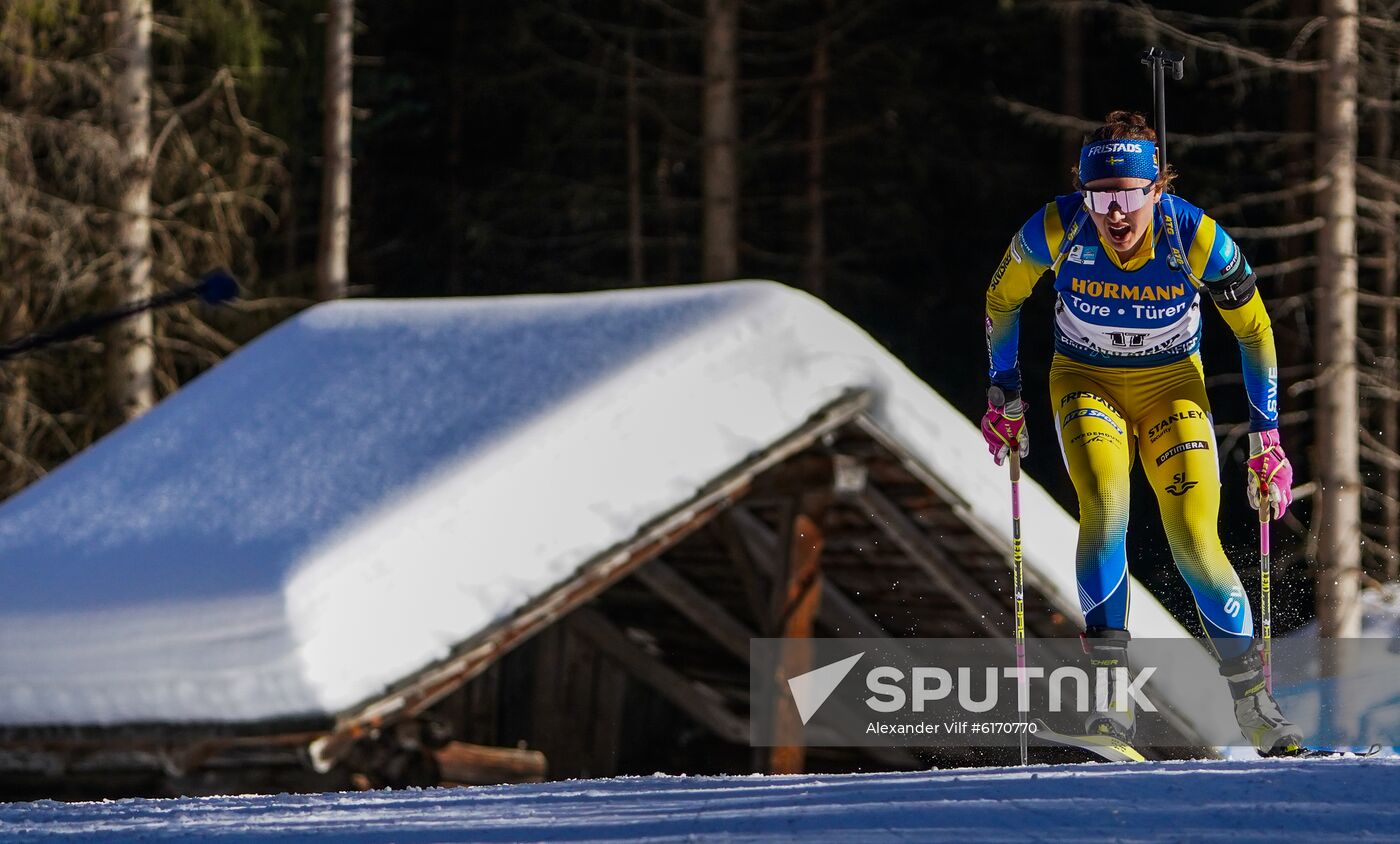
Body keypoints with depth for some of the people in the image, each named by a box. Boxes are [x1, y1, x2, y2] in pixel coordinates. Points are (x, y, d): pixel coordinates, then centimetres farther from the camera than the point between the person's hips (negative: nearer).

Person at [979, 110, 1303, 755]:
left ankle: (1254, 704, 3)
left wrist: (1266, 437, -7)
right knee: (1106, 510, -26)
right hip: (1087, 383, 0)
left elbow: (1254, 329, -9)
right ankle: (1111, 691, -24)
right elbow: (1002, 298, -2)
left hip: (1172, 385, 0)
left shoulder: (1195, 237, -25)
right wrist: (1004, 396, 1)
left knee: (1196, 540, -11)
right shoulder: (1056, 231, -24)